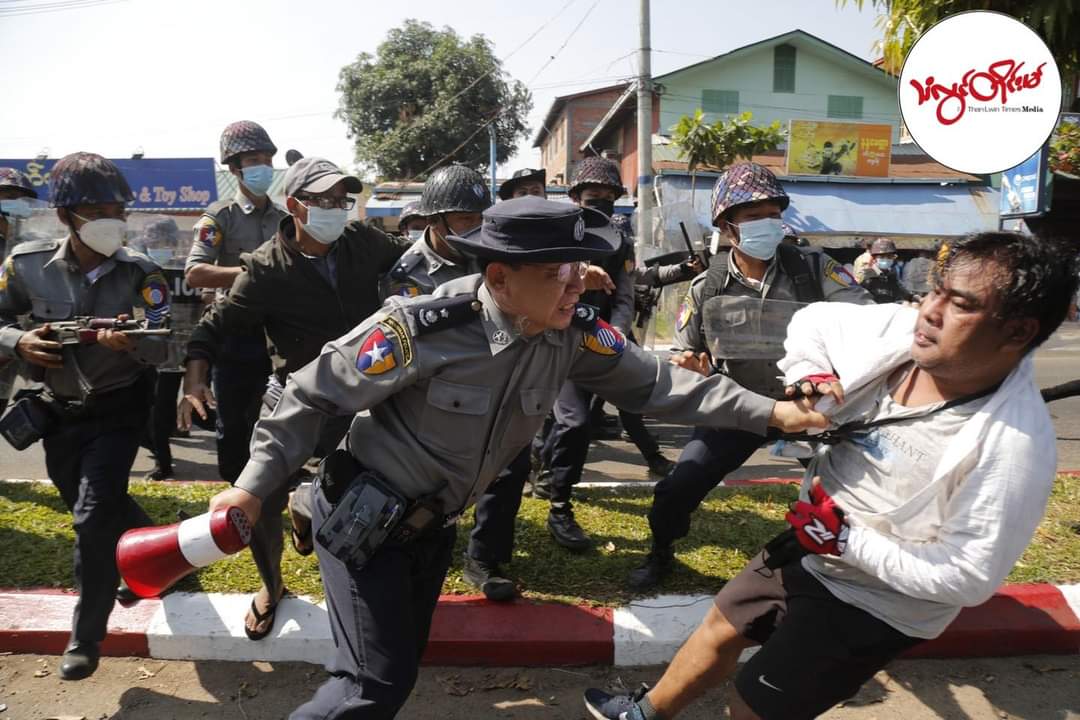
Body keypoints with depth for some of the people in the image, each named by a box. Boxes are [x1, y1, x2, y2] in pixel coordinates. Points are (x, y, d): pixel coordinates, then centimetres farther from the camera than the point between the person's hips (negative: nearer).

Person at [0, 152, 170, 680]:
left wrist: (130, 342, -44)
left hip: (117, 409, -3)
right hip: (58, 409, 4)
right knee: (96, 507, 18)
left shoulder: (138, 273, -17)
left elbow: (162, 348, -22)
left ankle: (86, 635, 8)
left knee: (93, 518, -10)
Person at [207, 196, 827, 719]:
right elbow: (317, 394, -18)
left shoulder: (574, 332, -13)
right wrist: (256, 485, -16)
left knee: (402, 663, 20)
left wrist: (768, 412, -13)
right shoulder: (423, 327, -29)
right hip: (363, 514, -6)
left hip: (433, 524, 6)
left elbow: (650, 382, -7)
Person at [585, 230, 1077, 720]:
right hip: (810, 546, 7)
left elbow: (969, 576, -27)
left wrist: (847, 540, -27)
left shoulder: (1016, 443, -31)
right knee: (719, 628, 24)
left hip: (871, 602, -6)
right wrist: (807, 374, -15)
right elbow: (813, 320, 4)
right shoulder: (896, 330, -15)